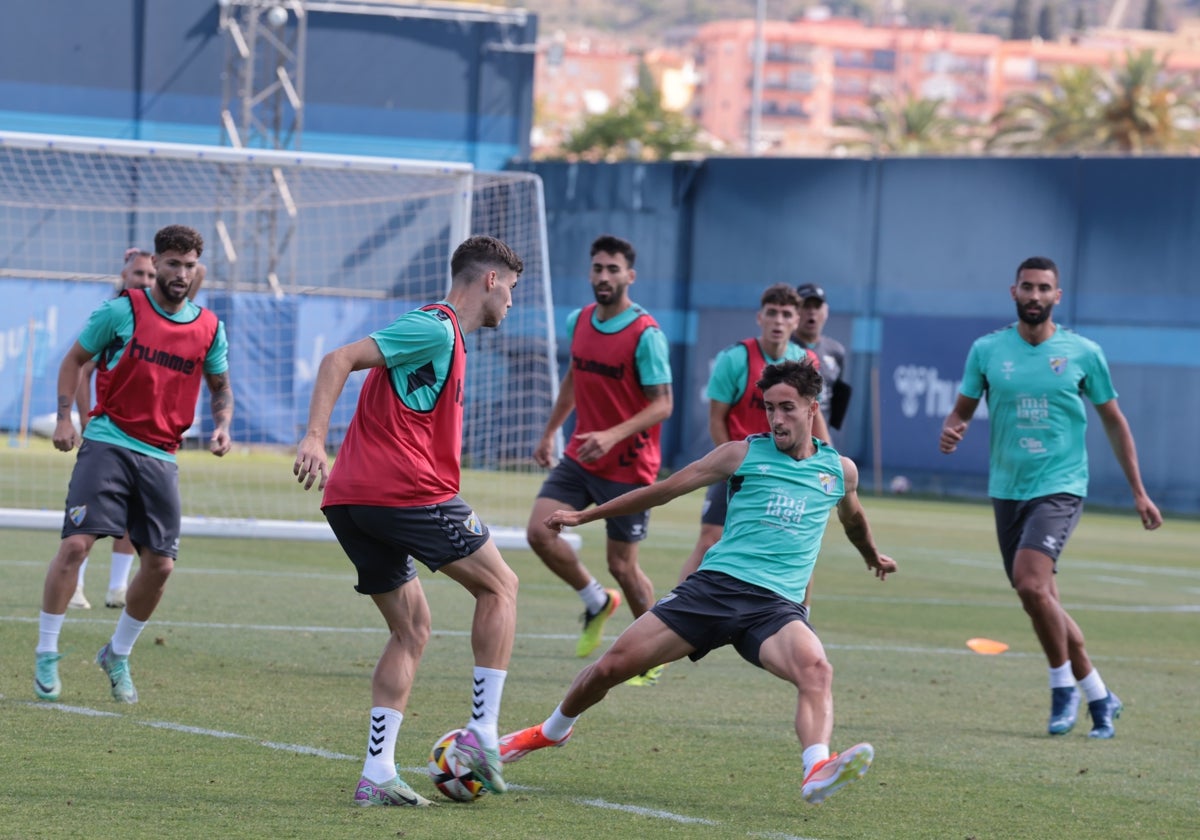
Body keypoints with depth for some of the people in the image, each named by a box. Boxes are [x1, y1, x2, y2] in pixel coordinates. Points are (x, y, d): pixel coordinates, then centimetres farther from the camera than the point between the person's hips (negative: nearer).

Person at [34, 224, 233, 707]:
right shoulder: (122, 311, -3)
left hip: (160, 457, 4)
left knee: (160, 565, 0)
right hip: (108, 444, -4)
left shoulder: (209, 328, 7)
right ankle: (46, 654, -4)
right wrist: (64, 418, -5)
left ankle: (117, 656, 22)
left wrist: (222, 424, 1)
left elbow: (220, 386, 20)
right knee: (76, 543, -16)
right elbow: (75, 359, 6)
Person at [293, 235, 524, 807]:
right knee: (499, 585, 7)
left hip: (351, 502, 9)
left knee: (411, 628, 13)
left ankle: (378, 773, 3)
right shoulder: (435, 329, -7)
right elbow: (340, 360, -16)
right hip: (403, 490, -9)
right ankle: (483, 732, 2)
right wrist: (314, 438, -26)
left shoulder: (444, 334, 23)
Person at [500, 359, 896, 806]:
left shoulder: (839, 469, 12)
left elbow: (852, 516, 36)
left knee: (816, 670, -33)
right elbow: (664, 489, 13)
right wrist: (584, 515, 14)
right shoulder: (743, 454, 7)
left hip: (776, 604, 0)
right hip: (715, 585, 0)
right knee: (614, 664, -7)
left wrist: (873, 557, 55)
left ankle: (817, 773, -51)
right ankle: (552, 731, 21)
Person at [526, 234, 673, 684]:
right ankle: (596, 602, 16)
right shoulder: (578, 321, 4)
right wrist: (549, 433, 21)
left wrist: (612, 436, -29)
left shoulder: (646, 334, -17)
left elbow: (662, 405, -17)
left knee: (621, 564, 0)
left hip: (628, 465, -6)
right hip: (580, 457, 6)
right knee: (539, 531, -10)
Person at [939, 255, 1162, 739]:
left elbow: (1114, 422, 8)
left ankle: (1064, 685, -5)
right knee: (1041, 602, 6)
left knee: (1030, 584, -24)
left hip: (1061, 487, -4)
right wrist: (951, 431, -16)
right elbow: (963, 409, 9)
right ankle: (1099, 697, 21)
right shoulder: (987, 350, 3)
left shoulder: (1083, 353, -1)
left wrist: (1138, 492, 8)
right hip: (1007, 490, 4)